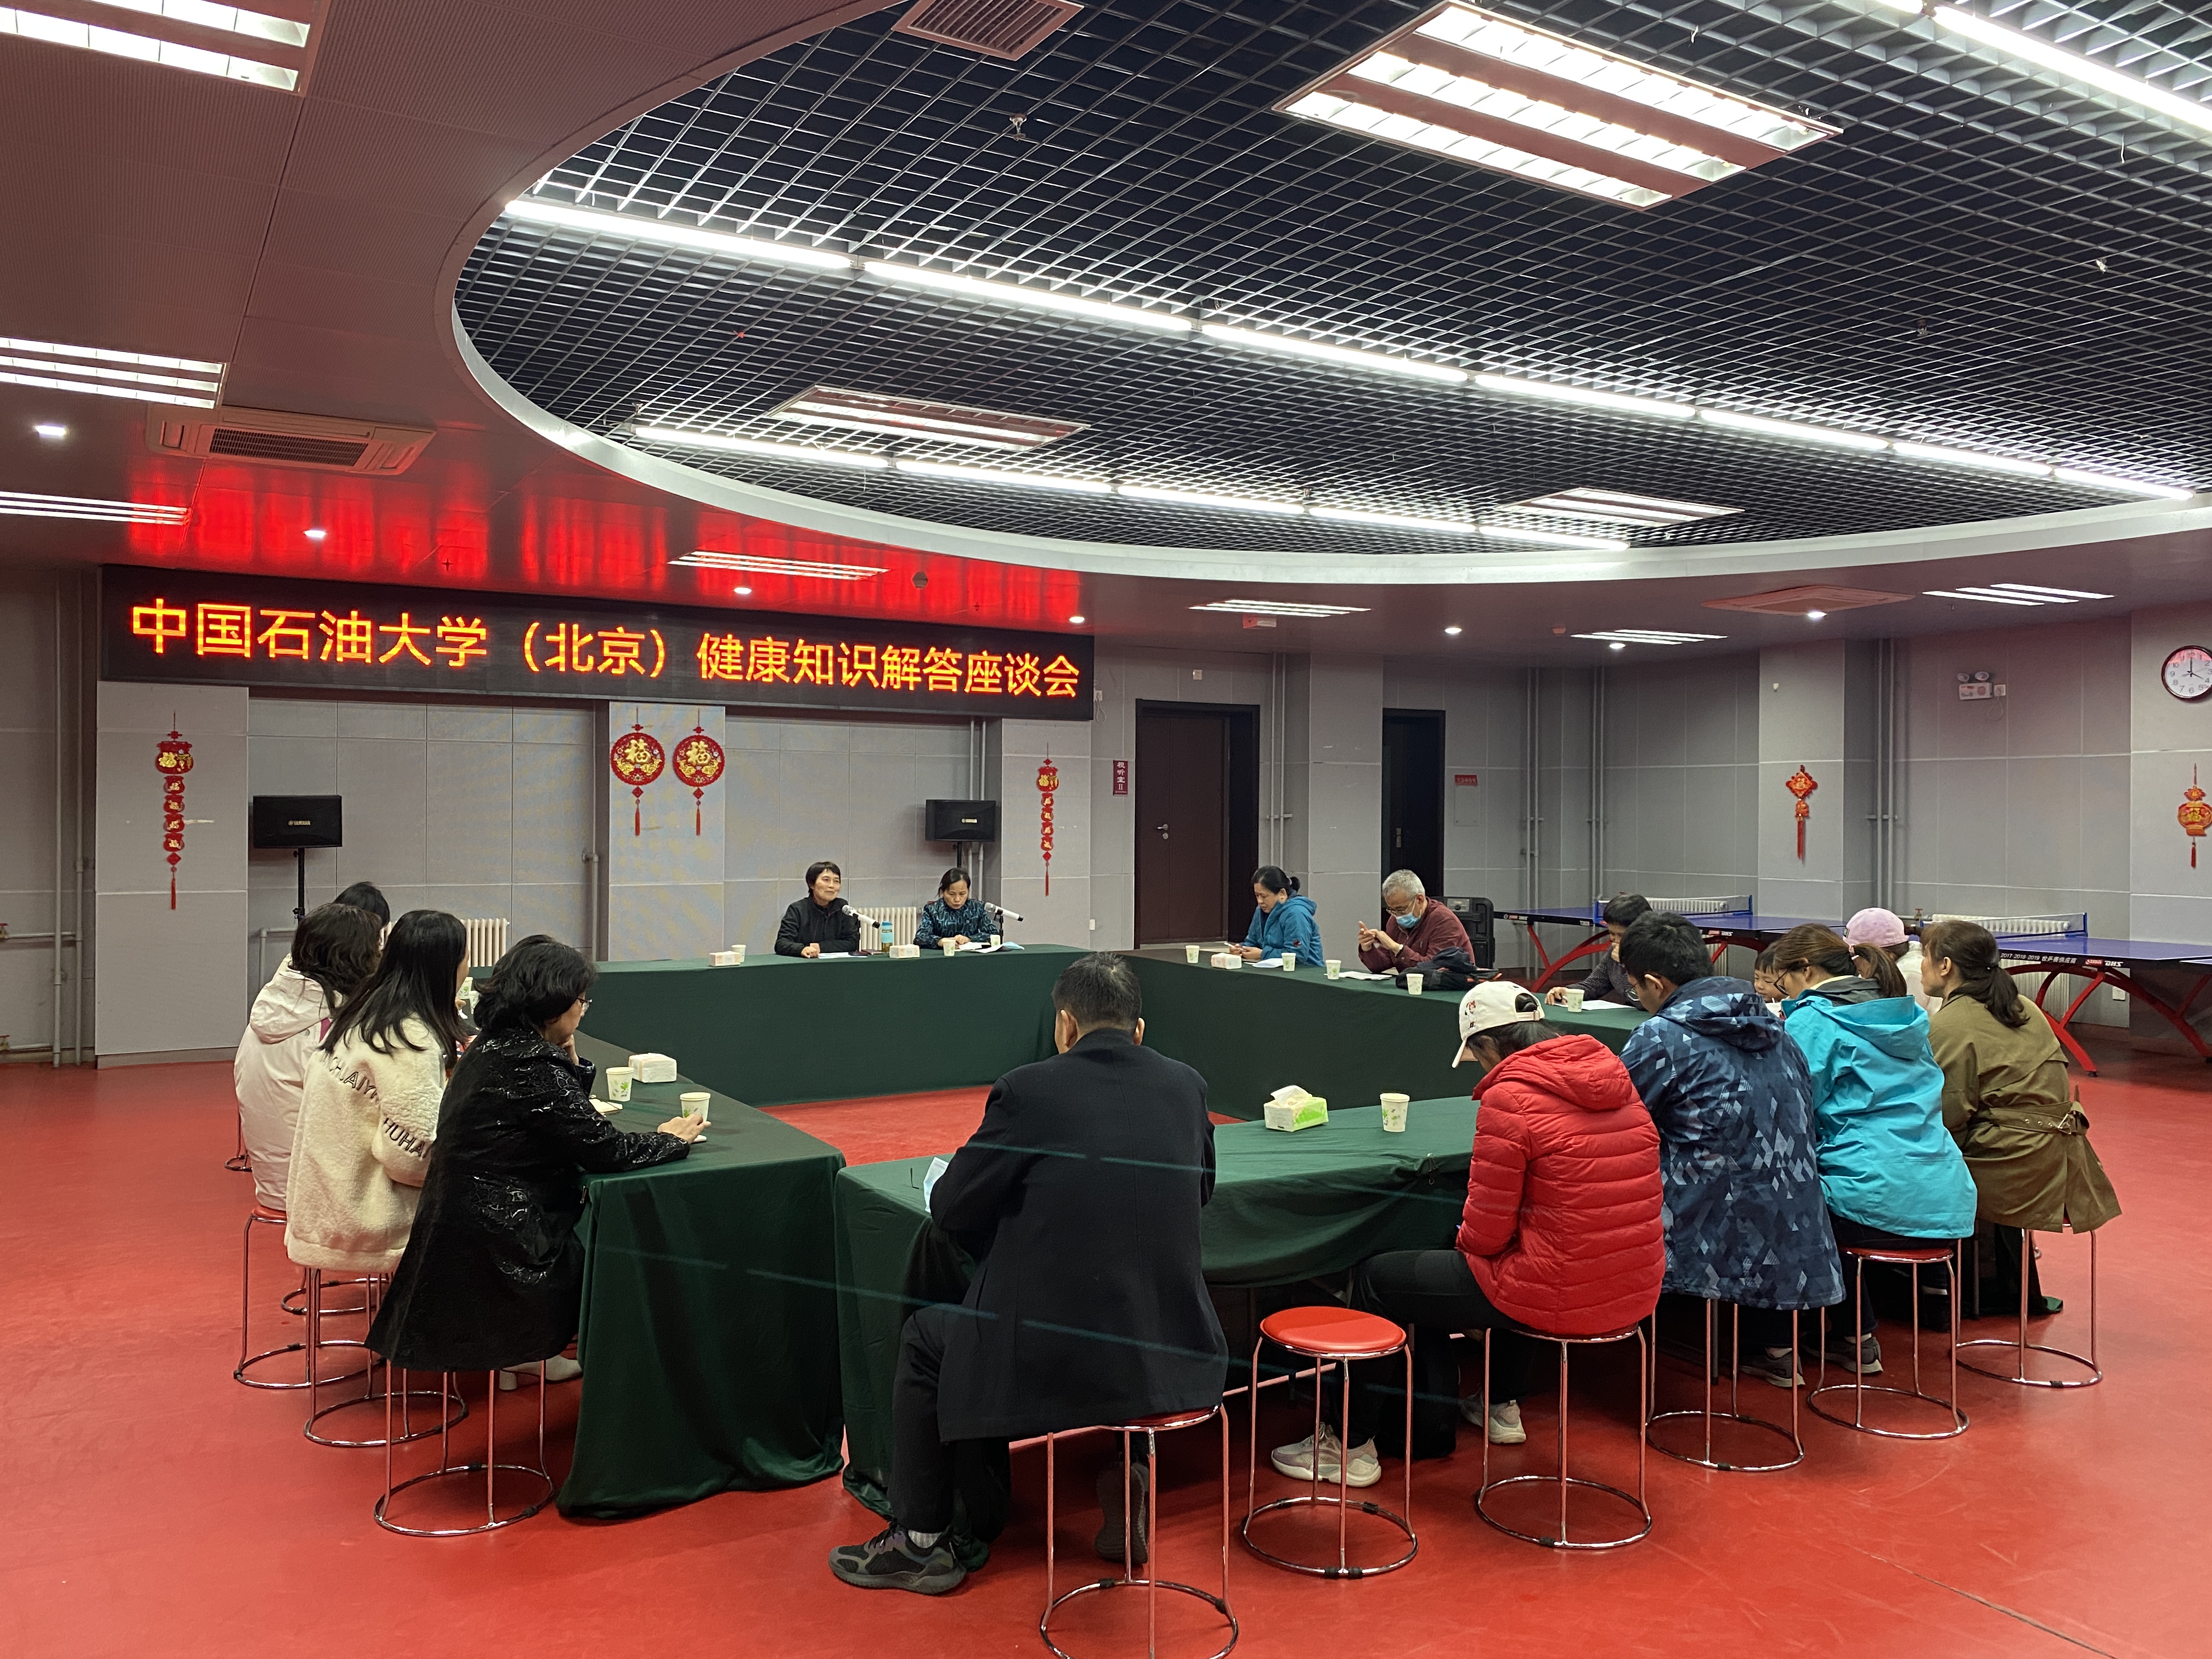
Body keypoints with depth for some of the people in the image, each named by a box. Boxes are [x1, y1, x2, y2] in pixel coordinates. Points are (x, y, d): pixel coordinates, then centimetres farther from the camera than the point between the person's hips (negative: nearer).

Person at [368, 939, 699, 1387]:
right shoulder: (529, 1066, -23)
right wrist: (670, 1139, -4)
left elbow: (569, 1119, 15)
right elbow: (605, 1150, -21)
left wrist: (568, 1056, 2)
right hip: (496, 1248, -9)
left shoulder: (494, 1046, 6)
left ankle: (520, 1350, 22)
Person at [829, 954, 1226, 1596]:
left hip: (1055, 1361, -4)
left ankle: (920, 1543, 32)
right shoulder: (1187, 1085, 2)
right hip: (1175, 1359, 5)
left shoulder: (1028, 1090, -11)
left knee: (924, 1338, 23)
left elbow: (951, 1209, -3)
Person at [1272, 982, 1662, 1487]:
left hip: (1561, 1293, -8)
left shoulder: (1509, 1099, -17)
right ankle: (1503, 1407, 47)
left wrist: (1463, 1242, 9)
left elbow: (1486, 1232, -14)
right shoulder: (1616, 1079, 7)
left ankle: (1351, 1446, 22)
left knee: (1375, 1279, 10)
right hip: (1636, 1288, 8)